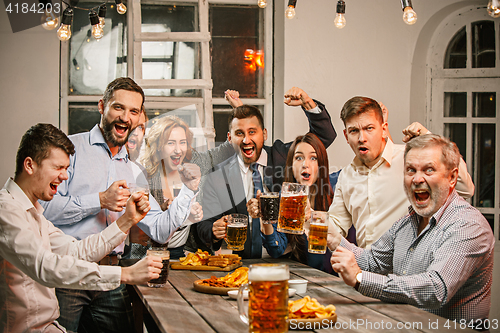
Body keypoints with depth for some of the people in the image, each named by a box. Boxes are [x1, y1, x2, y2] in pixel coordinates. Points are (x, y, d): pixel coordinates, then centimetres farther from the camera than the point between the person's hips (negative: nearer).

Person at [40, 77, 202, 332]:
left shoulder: (134, 173, 18)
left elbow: (159, 231, 13)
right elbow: (45, 207, -11)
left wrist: (188, 189, 6)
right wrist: (100, 200, -13)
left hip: (110, 275, 5)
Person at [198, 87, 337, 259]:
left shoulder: (284, 156, 7)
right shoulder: (217, 177, 4)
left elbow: (325, 135, 5)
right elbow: (204, 227, 5)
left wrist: (308, 104, -11)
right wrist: (214, 232, -20)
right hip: (239, 263, 3)